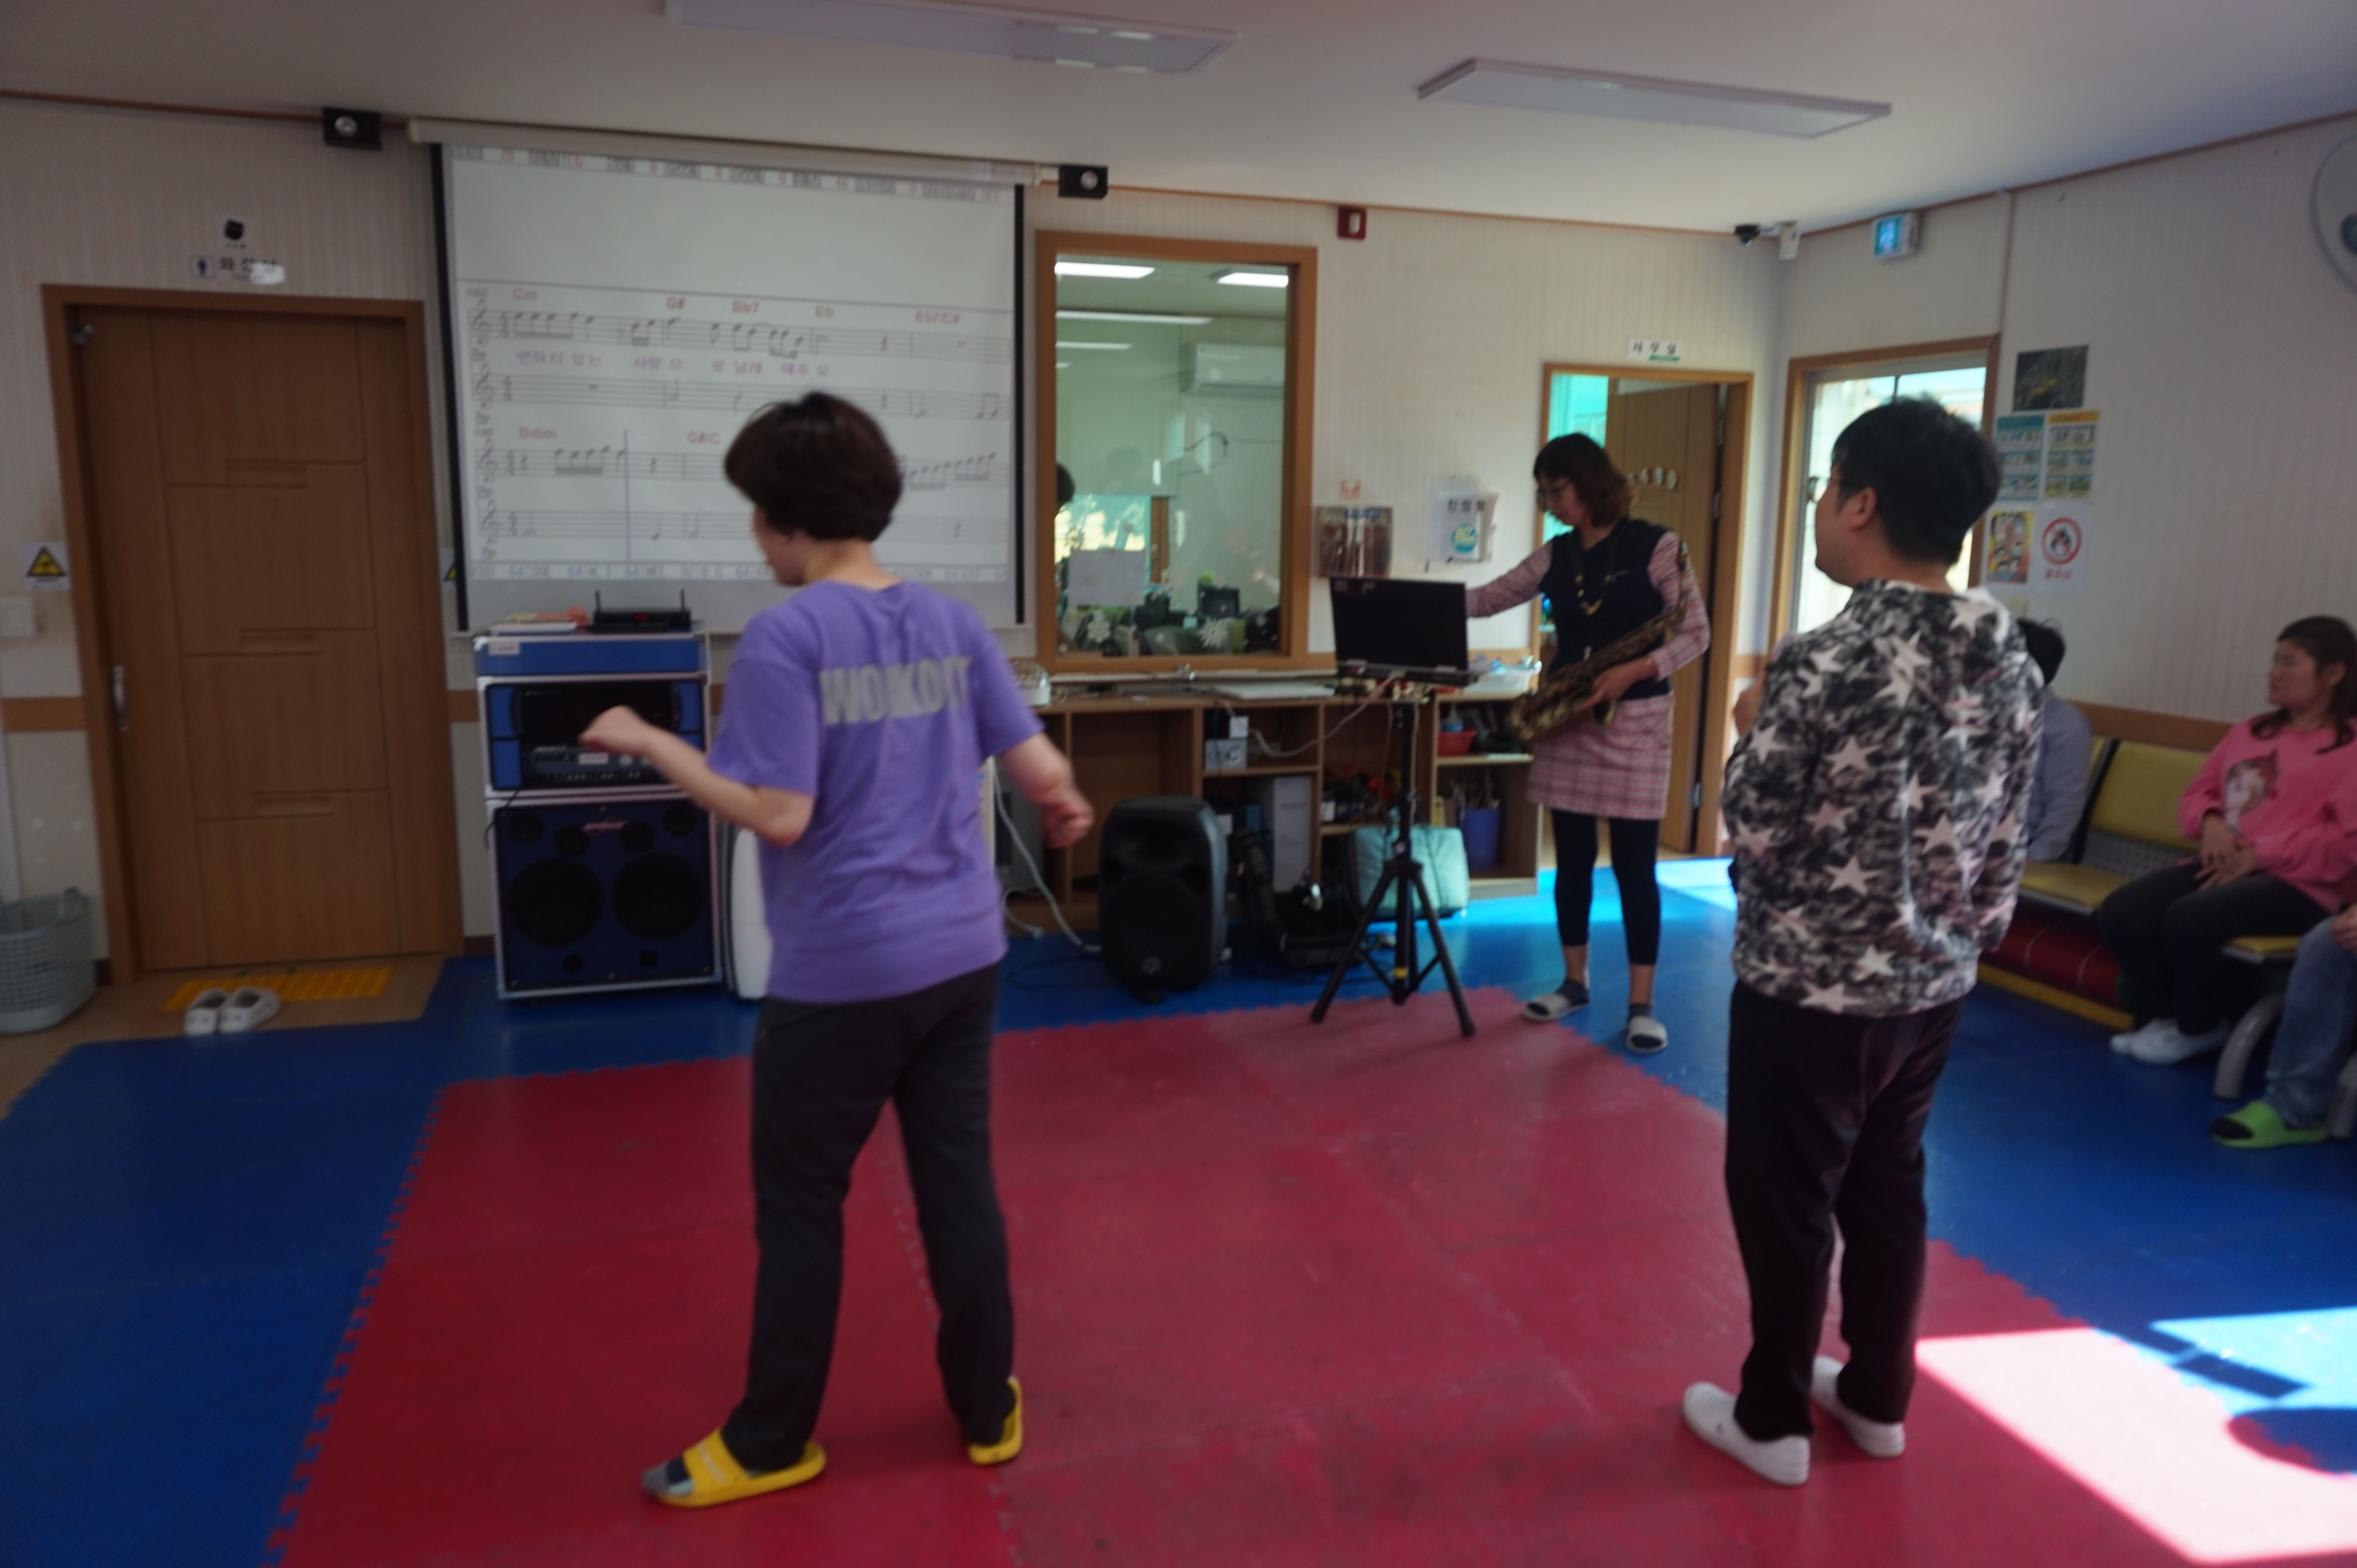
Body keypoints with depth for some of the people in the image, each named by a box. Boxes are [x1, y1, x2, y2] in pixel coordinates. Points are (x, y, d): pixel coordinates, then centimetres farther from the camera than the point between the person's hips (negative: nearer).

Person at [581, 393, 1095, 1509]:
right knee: (959, 1186, 16)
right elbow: (1042, 769, 4)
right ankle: (989, 1412, 30)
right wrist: (1066, 811, 26)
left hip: (842, 972, -5)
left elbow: (779, 815, -19)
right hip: (962, 955, 6)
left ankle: (771, 1444, 28)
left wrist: (649, 744, -7)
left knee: (799, 1209, 12)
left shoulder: (785, 636, -15)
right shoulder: (952, 622, 3)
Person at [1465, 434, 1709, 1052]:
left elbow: (1695, 632, -7)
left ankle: (1642, 1004, 7)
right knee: (1572, 857, 10)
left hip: (1634, 721, -5)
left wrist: (1635, 671, -21)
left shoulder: (1654, 546, -7)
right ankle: (1574, 981, 24)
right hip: (1567, 723, 5)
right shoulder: (1554, 555, 7)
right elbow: (1489, 599, 7)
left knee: (1633, 865, -2)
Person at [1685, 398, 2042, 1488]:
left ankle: (1772, 1421, 25)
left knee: (1785, 1205, 9)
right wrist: (1973, 937, 19)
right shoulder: (2009, 657, 0)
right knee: (1889, 1190, 21)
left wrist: (1751, 732, -1)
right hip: (1937, 984, 7)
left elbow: (1753, 833, -17)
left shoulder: (1826, 660, -22)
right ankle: (1877, 1400, 37)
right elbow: (2008, 834, 7)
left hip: (1811, 989, -7)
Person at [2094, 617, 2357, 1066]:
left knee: (2188, 919, -32)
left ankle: (2199, 1028, -4)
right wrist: (2211, 823, -2)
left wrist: (2259, 854, -17)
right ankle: (2161, 1017, 2)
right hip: (2221, 866, 6)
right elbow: (2197, 793, 22)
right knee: (2118, 914, -18)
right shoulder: (2249, 731, 20)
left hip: (2295, 883, -6)